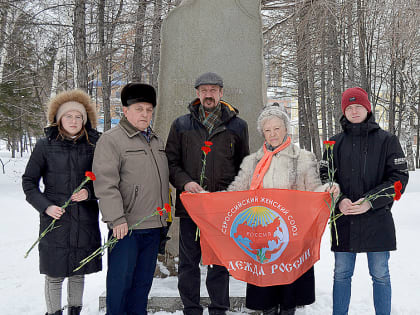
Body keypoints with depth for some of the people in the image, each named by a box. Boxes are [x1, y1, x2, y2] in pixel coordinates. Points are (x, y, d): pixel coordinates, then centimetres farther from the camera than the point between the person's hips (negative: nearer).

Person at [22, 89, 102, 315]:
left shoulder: (93, 145, 3)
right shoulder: (45, 146, -1)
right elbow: (28, 181, 4)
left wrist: (90, 192, -9)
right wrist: (45, 206, -9)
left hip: (85, 220, 2)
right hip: (55, 220, -2)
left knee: (79, 272, 13)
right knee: (54, 275, 2)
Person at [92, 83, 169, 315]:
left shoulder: (156, 141, 17)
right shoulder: (111, 139, -8)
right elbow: (105, 184, -16)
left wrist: (164, 216, 21)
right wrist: (117, 219, -22)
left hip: (153, 226, 7)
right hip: (126, 226, -7)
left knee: (144, 280, 15)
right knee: (121, 278, -1)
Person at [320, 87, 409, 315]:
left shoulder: (387, 140, 1)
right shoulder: (335, 143, 8)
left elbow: (399, 177, -5)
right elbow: (324, 177, 6)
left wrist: (370, 201, -17)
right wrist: (339, 201, -14)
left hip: (378, 221, -2)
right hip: (343, 221, 2)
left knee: (380, 275, 9)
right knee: (341, 275, 11)